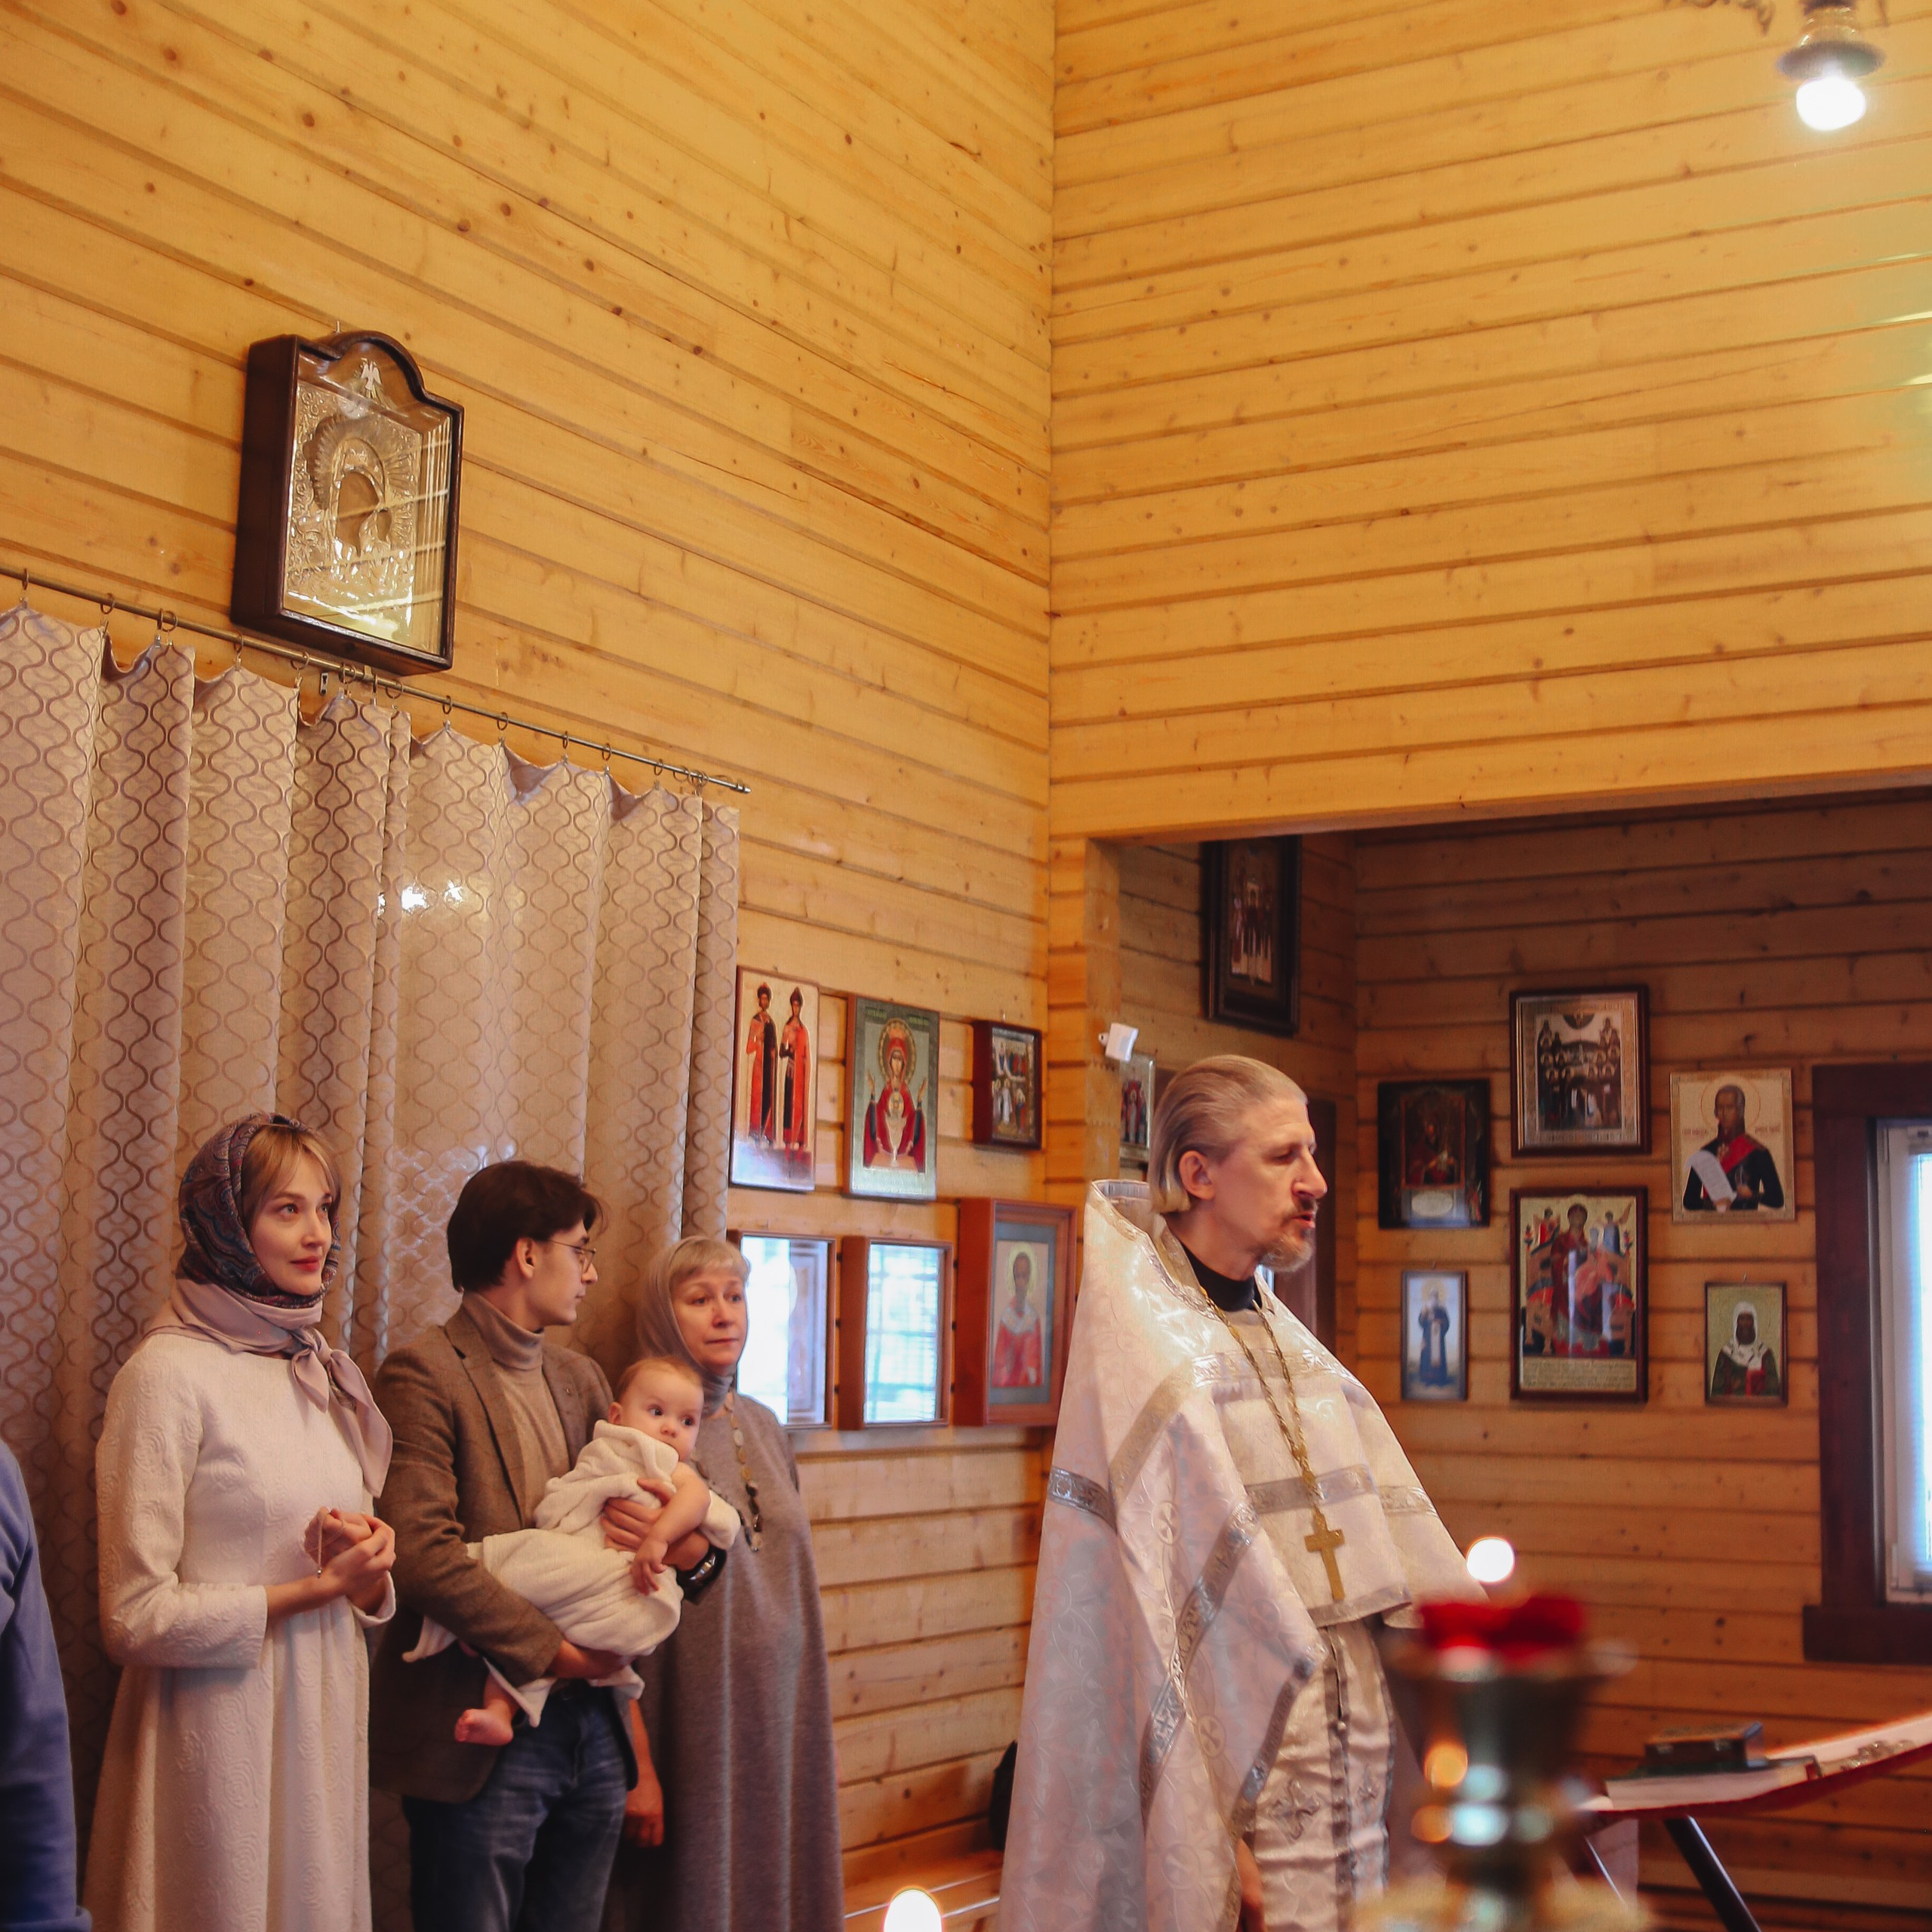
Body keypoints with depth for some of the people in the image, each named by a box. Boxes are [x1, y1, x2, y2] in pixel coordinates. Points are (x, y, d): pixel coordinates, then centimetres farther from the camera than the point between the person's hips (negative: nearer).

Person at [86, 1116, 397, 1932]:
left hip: (329, 1717, 7)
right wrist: (318, 1587, -14)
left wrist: (366, 1567, -7)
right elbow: (135, 1618, -15)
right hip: (226, 1733, -7)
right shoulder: (171, 1372, -13)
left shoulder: (323, 1370, 10)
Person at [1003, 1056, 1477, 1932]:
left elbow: (1403, 1558, 12)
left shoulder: (1287, 1343, 12)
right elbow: (1136, 1617, -17)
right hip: (1241, 1786, -7)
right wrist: (1209, 1846, -20)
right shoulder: (1140, 1349, -11)